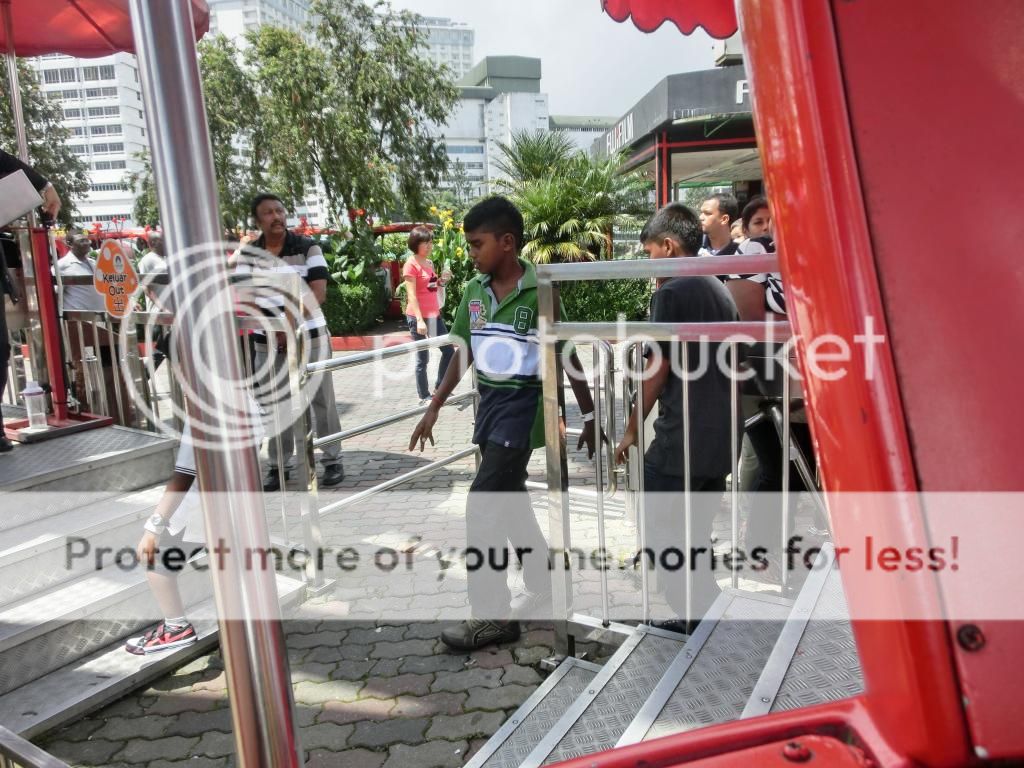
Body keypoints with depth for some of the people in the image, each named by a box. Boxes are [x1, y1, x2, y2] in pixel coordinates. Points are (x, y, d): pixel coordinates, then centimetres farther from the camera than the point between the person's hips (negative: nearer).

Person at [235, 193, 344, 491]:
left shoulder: (308, 247, -5)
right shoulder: (247, 253, 4)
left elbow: (318, 293, -12)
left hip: (308, 335, -2)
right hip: (267, 340, 3)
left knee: (322, 400, 3)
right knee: (275, 404, 9)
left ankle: (333, 461, 14)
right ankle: (278, 465, 20)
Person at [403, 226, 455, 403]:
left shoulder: (429, 263, 14)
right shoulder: (411, 265, -10)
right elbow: (411, 295, -17)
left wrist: (441, 281, 3)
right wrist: (419, 320, -23)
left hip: (434, 314, 8)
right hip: (418, 316, -8)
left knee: (449, 350, 11)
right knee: (422, 358, -1)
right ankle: (424, 397, 10)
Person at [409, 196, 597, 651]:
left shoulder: (539, 290, -14)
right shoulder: (474, 290, 4)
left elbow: (568, 358, -8)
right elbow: (464, 353, 11)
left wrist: (590, 417, -3)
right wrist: (434, 408, 10)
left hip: (522, 405, -7)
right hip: (488, 403, 7)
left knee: (482, 507, -9)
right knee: (510, 501, 16)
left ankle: (492, 615, 5)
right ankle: (542, 584, 36)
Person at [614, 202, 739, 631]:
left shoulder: (670, 292, -11)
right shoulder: (720, 291, 13)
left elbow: (658, 370, -11)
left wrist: (632, 429, -1)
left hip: (682, 439, -8)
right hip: (720, 437, 8)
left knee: (661, 530, 3)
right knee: (695, 535, 16)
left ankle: (698, 617, 5)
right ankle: (705, 618, 21)